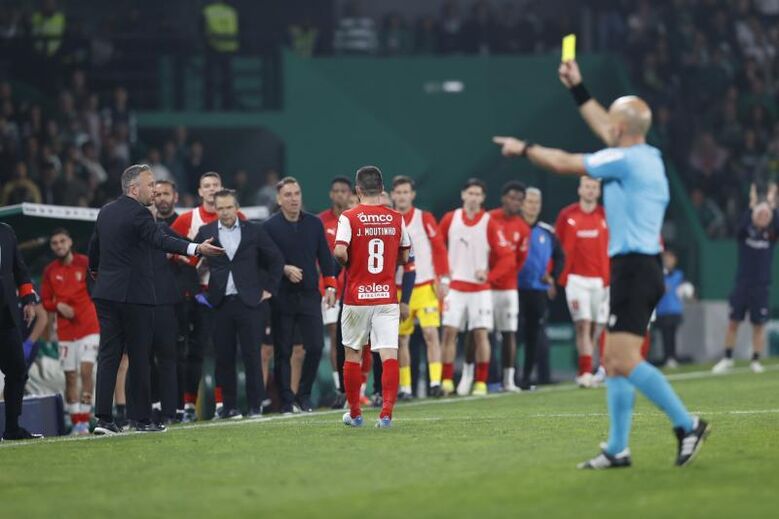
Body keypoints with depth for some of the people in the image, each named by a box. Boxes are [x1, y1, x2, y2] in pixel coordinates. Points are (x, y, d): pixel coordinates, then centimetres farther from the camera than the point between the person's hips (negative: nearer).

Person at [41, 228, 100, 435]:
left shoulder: (85, 263, -2)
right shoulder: (50, 271, 6)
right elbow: (45, 301, 12)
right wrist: (58, 306, -8)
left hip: (89, 327, -3)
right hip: (65, 331, 3)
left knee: (86, 370, -14)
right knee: (70, 377, 3)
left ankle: (84, 420, -12)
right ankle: (76, 423, 9)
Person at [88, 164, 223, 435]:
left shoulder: (106, 212, 12)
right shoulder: (137, 213, -13)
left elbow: (94, 246, 25)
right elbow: (160, 240, -29)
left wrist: (94, 269, 46)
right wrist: (196, 248, -40)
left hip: (106, 293, 7)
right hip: (134, 295, -7)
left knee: (108, 356, 3)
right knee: (139, 357, 1)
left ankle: (103, 417, -4)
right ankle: (142, 419, 6)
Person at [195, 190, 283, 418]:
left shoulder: (253, 231, 4)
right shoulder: (206, 233, 5)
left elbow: (276, 259, 11)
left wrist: (270, 288, 6)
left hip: (249, 302, -1)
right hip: (220, 303, 1)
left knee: (252, 355, -1)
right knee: (224, 357, 2)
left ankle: (255, 405, 5)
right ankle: (229, 405, 9)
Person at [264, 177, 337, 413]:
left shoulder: (314, 224, 9)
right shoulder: (269, 226, -1)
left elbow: (324, 257, 12)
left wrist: (330, 287, 7)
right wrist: (284, 270, -15)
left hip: (310, 295, 2)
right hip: (282, 297, -2)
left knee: (315, 346, -6)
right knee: (282, 351, -1)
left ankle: (304, 394, 11)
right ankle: (286, 400, 6)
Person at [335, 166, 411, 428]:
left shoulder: (349, 217, -7)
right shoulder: (396, 219, 3)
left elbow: (340, 252, -18)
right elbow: (404, 256, 12)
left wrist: (348, 264, 3)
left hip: (356, 297, -1)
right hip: (387, 295, 1)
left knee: (352, 354, 13)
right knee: (389, 354, -3)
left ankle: (354, 413, 22)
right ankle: (387, 413, -15)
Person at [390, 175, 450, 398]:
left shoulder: (425, 218, 1)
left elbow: (440, 248, 0)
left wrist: (443, 279, -7)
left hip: (425, 287, -2)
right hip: (398, 289, 2)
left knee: (431, 333, -13)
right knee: (402, 339, 5)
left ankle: (435, 382, -15)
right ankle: (404, 387, 12)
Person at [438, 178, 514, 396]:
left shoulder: (490, 224, -5)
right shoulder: (450, 219, 2)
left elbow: (507, 257, -7)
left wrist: (489, 276, -17)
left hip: (480, 288, -1)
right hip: (454, 286, 1)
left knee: (481, 334, -4)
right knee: (449, 332, -5)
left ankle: (481, 383, 1)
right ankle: (447, 381, -3)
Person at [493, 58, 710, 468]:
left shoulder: (625, 160, -12)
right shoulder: (650, 157, 13)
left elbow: (563, 163, -4)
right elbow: (605, 128, 30)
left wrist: (523, 148, 11)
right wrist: (578, 89, 37)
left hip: (633, 268, -10)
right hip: (641, 268, 10)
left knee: (625, 361, -16)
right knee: (614, 361, 10)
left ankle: (687, 425, -16)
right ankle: (617, 449, 9)